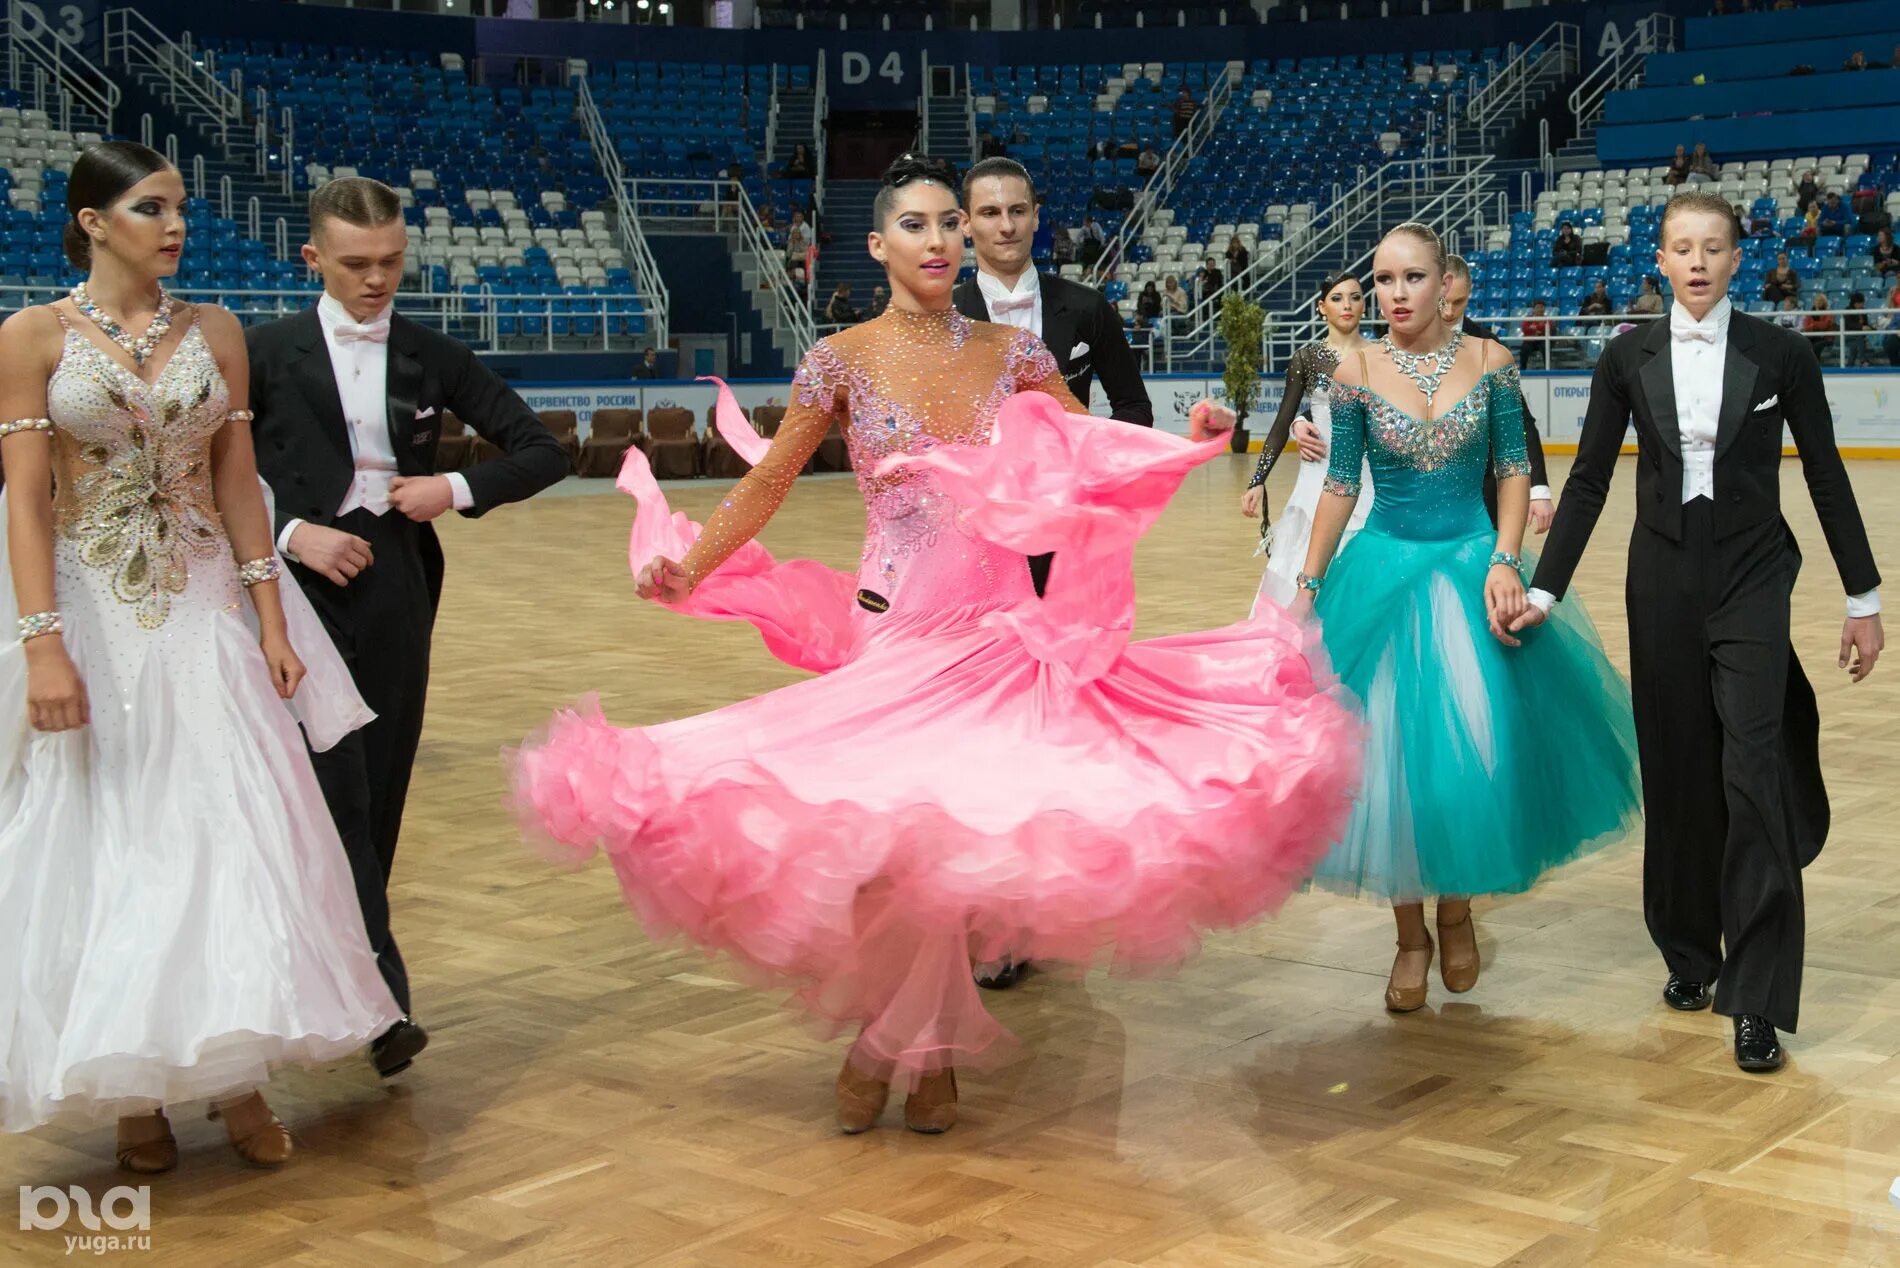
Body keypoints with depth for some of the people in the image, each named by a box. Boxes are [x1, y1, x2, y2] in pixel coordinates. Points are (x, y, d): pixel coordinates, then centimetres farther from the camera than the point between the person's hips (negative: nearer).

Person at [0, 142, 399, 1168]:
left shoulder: (214, 332, 5)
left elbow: (238, 485, 6)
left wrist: (274, 622, 1)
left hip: (206, 612, 3)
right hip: (93, 615, -2)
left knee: (233, 833, 0)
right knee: (108, 842, 4)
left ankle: (235, 1074, 13)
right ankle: (135, 1089, 16)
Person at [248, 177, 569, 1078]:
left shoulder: (431, 358, 9)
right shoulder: (268, 352, 2)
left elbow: (541, 452, 10)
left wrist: (458, 489, -5)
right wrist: (288, 532, -12)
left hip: (396, 596, 3)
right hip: (305, 595, -3)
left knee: (379, 794, 6)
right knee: (336, 796, -11)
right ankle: (378, 1004, -12)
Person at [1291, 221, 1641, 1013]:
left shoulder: (1487, 360, -2)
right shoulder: (1357, 373, -3)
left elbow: (1513, 469, 0)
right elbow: (1342, 485, 2)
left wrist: (1505, 562, -12)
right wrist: (1309, 586, -2)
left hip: (1471, 567, 0)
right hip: (1384, 571, 0)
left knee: (1476, 746, -3)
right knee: (1389, 753, 1)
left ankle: (1457, 908, 24)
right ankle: (1410, 936, 18)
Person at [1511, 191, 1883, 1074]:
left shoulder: (1780, 354, -2)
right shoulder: (1628, 358, 3)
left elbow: (1824, 474, 3)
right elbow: (1588, 480, 5)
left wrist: (1863, 600, 4)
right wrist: (1544, 592, 1)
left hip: (1752, 582, -2)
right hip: (1663, 583, 2)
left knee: (1753, 774, -11)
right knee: (1676, 772, 8)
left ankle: (1758, 1001, -9)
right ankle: (1690, 952, 27)